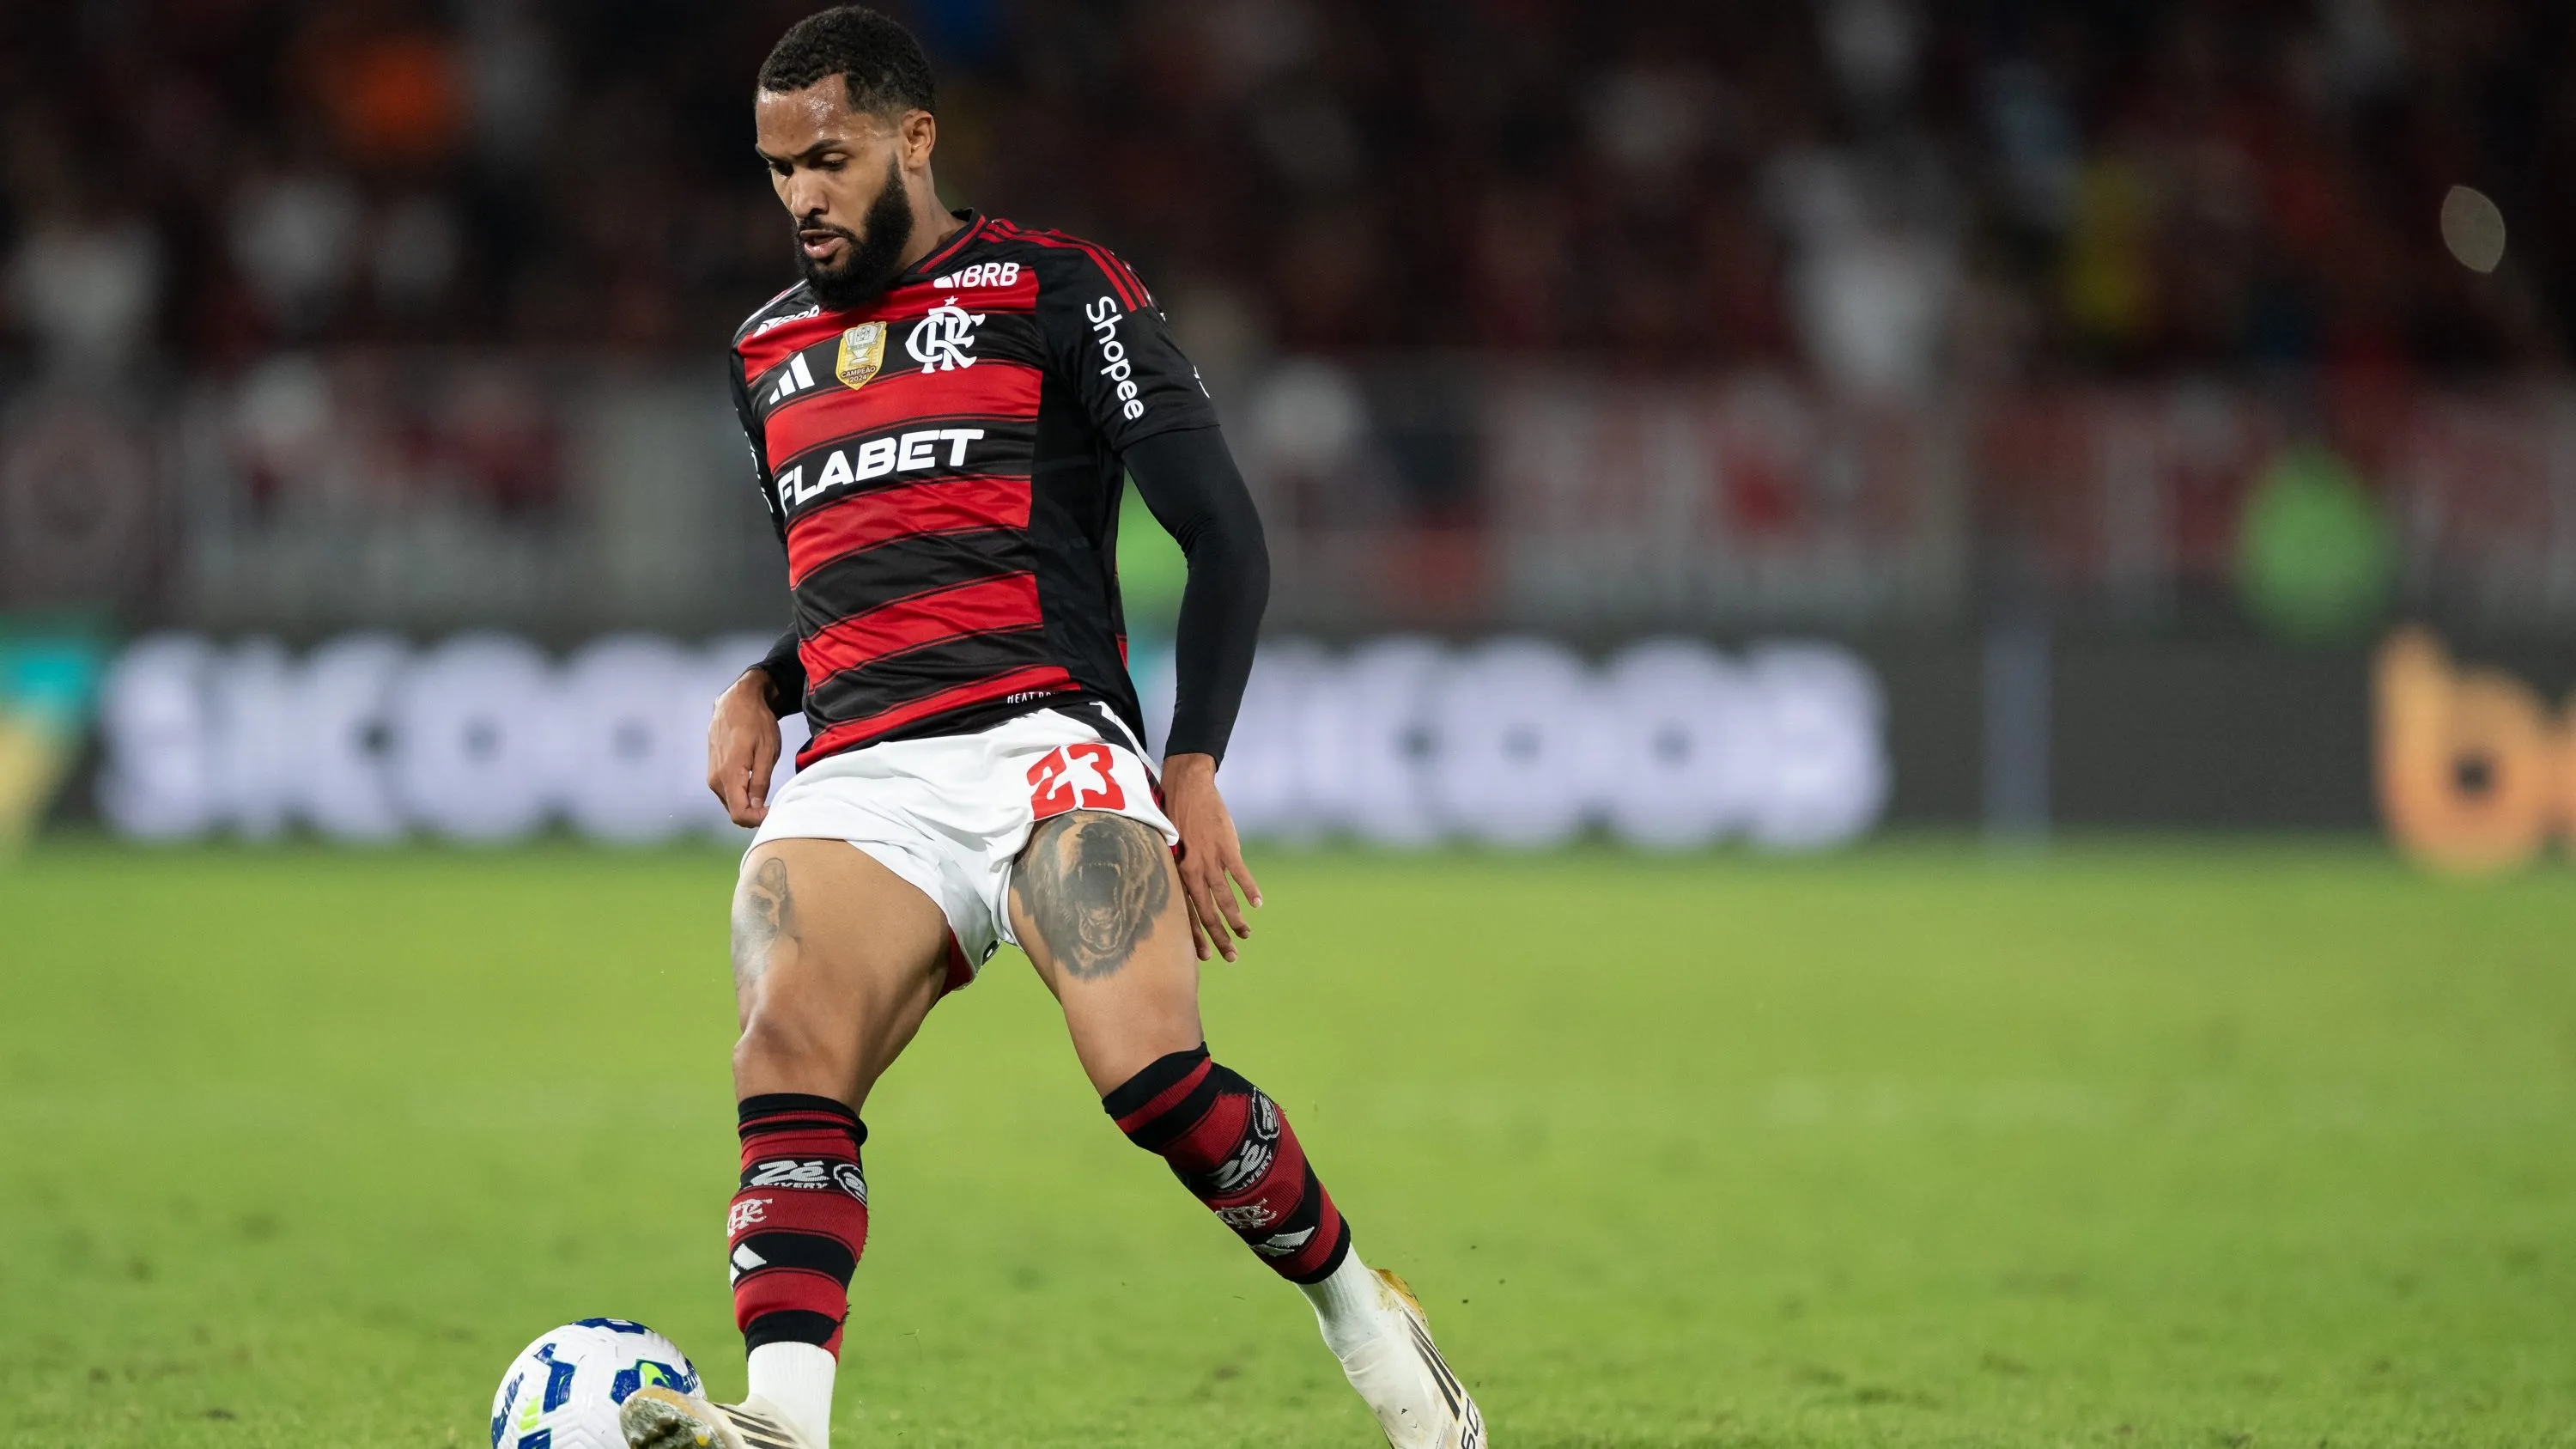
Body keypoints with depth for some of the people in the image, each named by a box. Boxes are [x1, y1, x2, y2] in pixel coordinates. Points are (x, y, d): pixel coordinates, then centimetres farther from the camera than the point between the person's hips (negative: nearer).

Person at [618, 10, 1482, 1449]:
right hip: (852, 785, 4)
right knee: (786, 1071, -25)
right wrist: (759, 691, 15)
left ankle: (1364, 1318, 1)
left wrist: (1196, 768, -6)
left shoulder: (1055, 292, 6)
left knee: (1154, 1077, -24)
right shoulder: (770, 354, 24)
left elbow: (1228, 541, 3)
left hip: (1038, 738, -4)